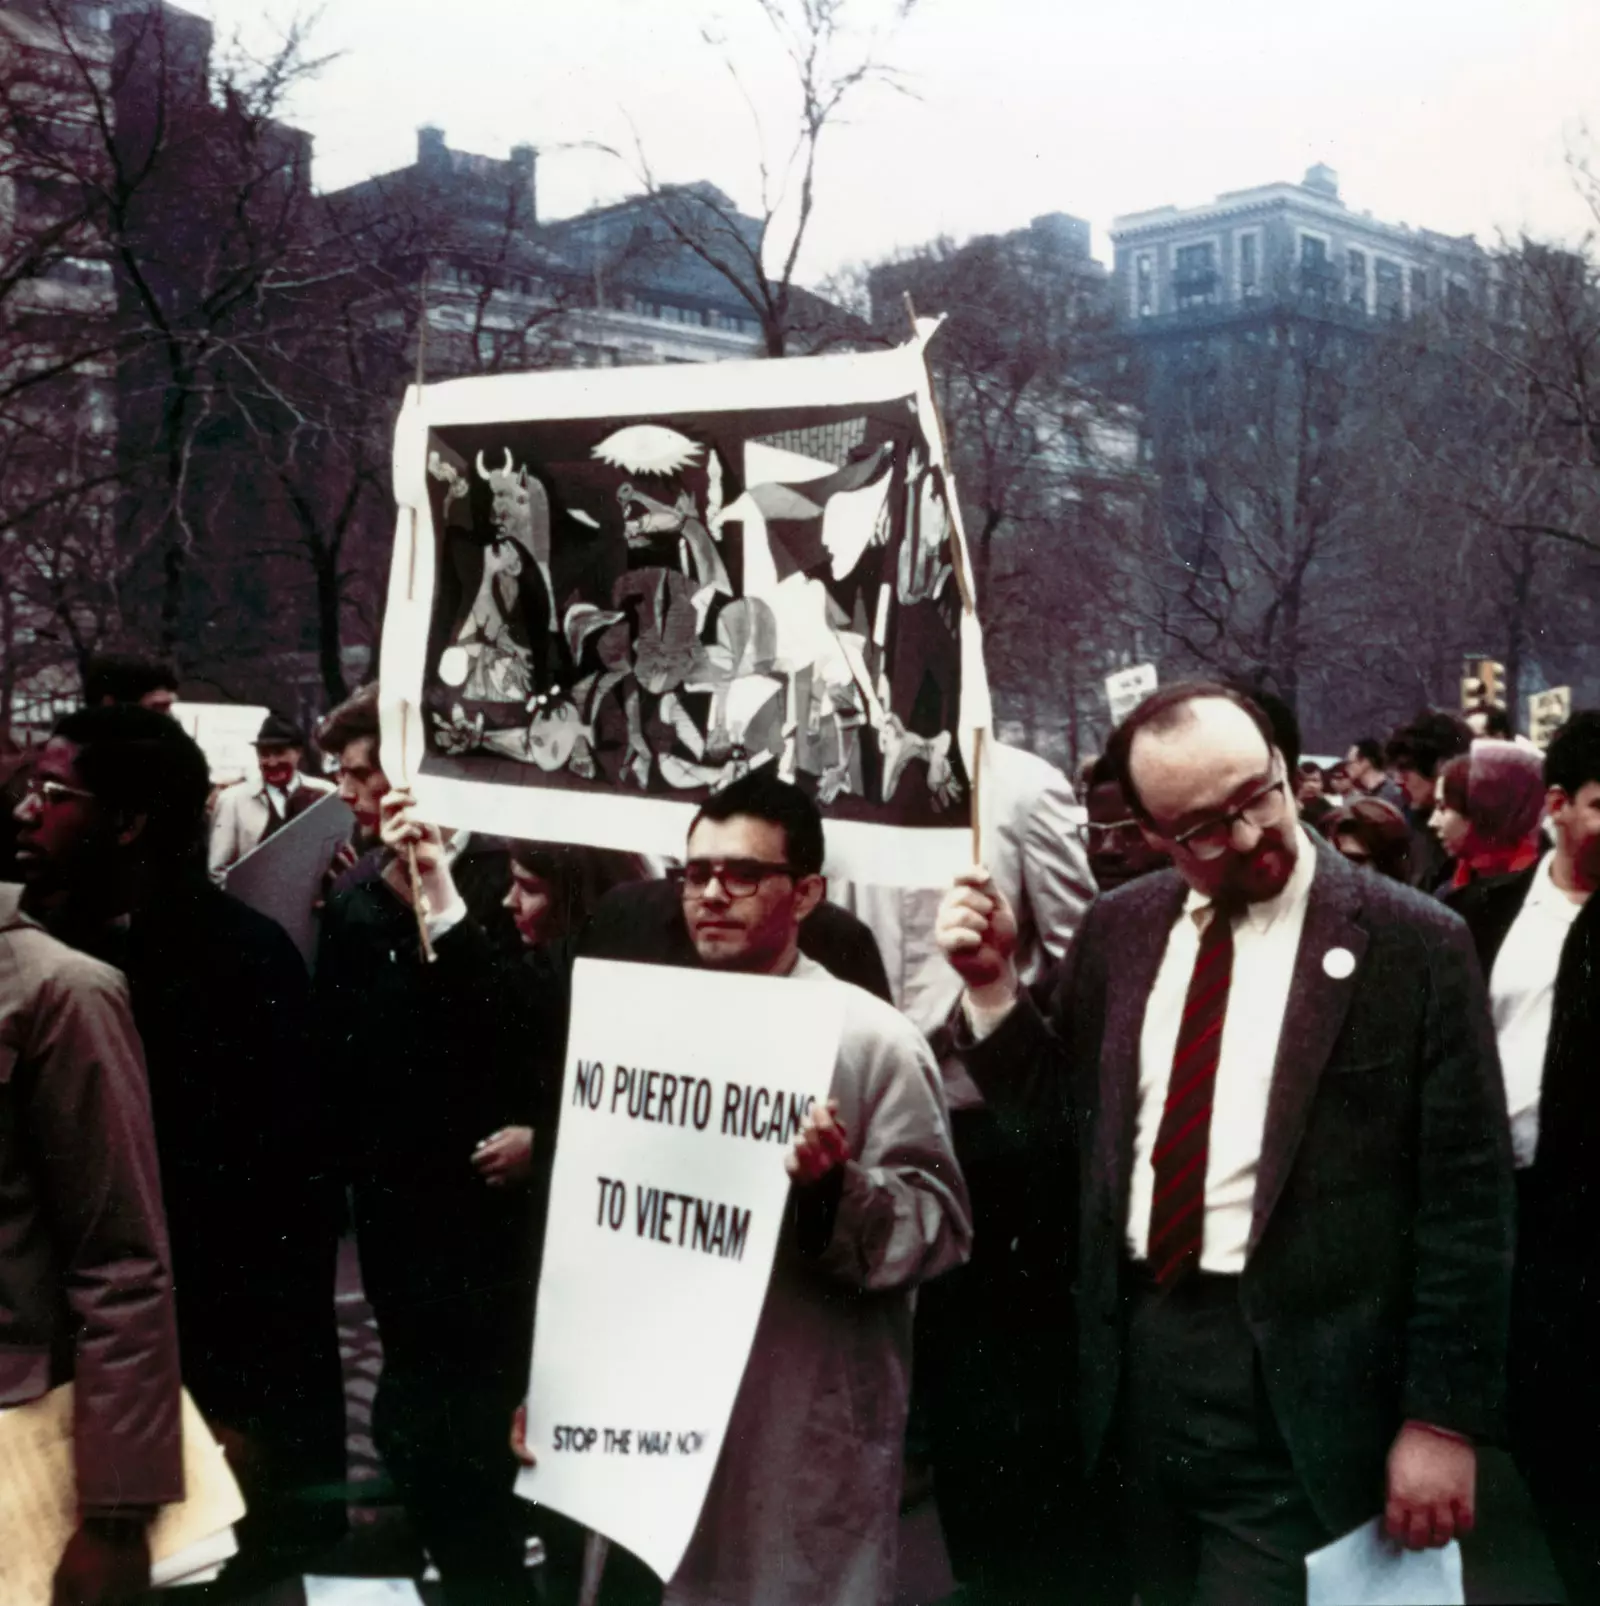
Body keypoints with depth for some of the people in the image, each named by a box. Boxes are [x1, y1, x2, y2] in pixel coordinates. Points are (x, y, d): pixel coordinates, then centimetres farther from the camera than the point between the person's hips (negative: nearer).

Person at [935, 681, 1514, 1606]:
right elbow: (1059, 1102, 14)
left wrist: (1445, 1416, -10)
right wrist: (992, 982, -1)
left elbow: (1468, 1200, -8)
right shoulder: (1120, 929, 5)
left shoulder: (1414, 943, -9)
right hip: (1137, 1358, 5)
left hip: (1295, 1388, -5)